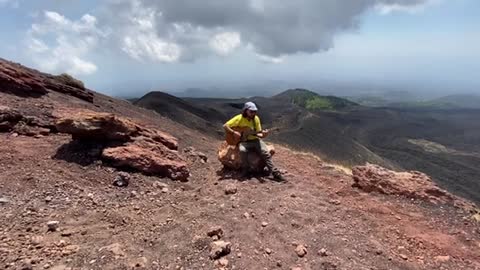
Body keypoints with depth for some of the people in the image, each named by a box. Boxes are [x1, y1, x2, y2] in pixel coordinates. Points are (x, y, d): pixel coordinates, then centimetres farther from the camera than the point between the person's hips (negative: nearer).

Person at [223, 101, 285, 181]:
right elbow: (225, 126, -9)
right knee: (242, 150, -37)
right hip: (243, 141, -3)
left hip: (254, 140, 3)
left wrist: (263, 135, -24)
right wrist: (234, 132, -23)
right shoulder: (239, 118, -9)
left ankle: (275, 173, -17)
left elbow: (258, 133, -1)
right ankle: (245, 171, -16)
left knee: (266, 153, -21)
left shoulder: (256, 118, 0)